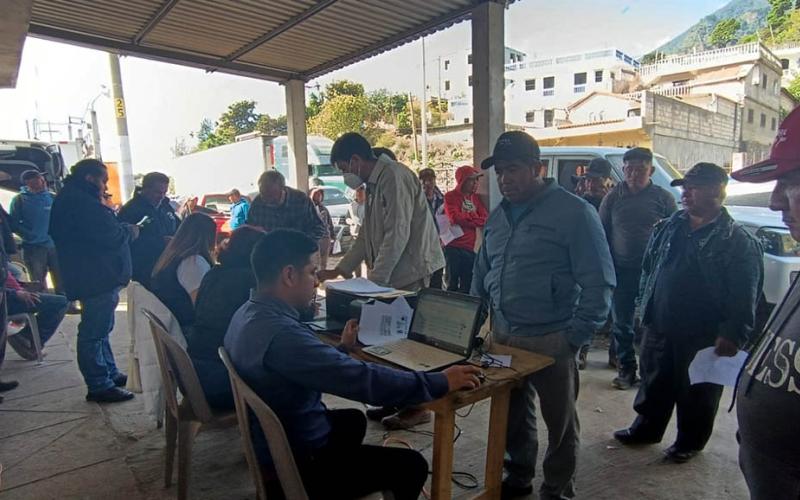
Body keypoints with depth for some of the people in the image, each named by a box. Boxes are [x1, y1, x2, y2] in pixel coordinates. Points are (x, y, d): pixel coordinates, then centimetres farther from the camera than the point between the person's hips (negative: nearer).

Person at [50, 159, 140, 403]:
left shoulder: (71, 199, 17)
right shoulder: (81, 202, -19)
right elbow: (110, 236, -24)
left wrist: (122, 228, 0)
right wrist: (129, 231, -6)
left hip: (97, 277, 12)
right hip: (98, 278, -12)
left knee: (100, 328, 20)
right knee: (94, 331, -4)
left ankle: (110, 373, 33)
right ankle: (99, 386, 5)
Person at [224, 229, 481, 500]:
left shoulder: (248, 314, -2)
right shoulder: (281, 333, -34)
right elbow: (362, 379, -34)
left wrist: (342, 347, 16)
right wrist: (441, 382, -26)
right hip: (296, 465, -10)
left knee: (353, 419, 30)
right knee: (412, 466, 0)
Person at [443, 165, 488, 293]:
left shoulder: (476, 197, 15)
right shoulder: (451, 196, -1)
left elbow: (485, 219, 4)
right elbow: (455, 217, -16)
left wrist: (464, 218, -10)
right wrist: (475, 218, -3)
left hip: (471, 248, 5)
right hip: (454, 247, -5)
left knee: (467, 286, 10)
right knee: (453, 284, 2)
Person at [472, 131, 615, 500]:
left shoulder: (574, 212, -11)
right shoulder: (498, 215, 10)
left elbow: (599, 283, -11)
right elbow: (482, 273, 18)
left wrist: (574, 338, -15)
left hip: (550, 341, -6)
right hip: (502, 337, 6)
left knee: (559, 422, 11)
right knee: (513, 414, 20)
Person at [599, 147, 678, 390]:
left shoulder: (663, 197, 3)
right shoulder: (613, 198, 5)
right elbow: (601, 234, 8)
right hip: (622, 271, 1)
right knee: (621, 324, 8)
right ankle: (626, 370, 22)